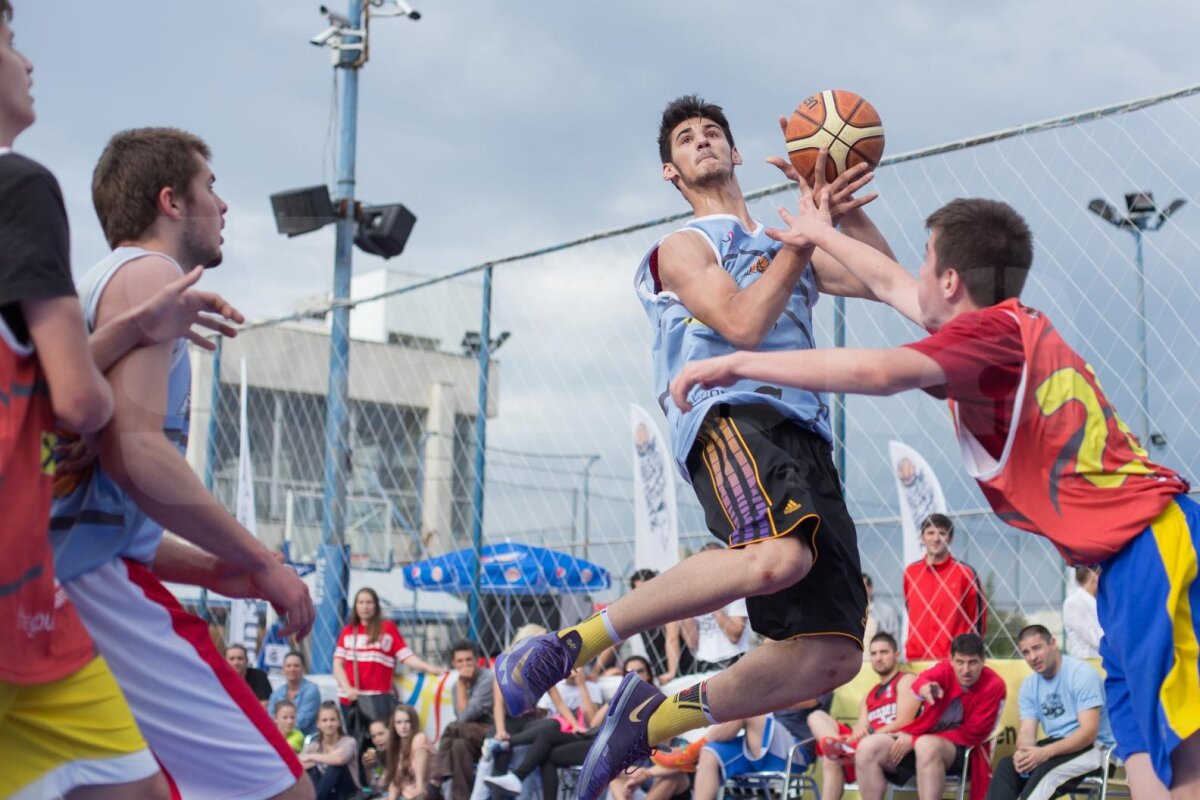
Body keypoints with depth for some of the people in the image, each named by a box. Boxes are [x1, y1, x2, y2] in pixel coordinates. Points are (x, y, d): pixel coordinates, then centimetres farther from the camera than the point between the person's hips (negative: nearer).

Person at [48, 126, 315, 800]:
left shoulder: (96, 286, 28)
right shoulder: (150, 274, -2)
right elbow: (134, 449, -17)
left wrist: (209, 569, 19)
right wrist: (262, 563, -10)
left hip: (51, 582, 10)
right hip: (102, 583, -10)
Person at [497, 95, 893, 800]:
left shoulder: (785, 247, 33)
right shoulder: (684, 246, 14)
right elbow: (742, 323, -5)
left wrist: (844, 206, 10)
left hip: (805, 440, 6)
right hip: (733, 412, -6)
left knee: (833, 656, -8)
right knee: (777, 555, -40)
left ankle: (657, 717, 5)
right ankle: (568, 646, -25)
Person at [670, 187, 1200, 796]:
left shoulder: (991, 331, -11)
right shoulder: (1014, 324, 16)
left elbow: (878, 371, -29)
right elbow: (890, 284, 34)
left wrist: (735, 363, -21)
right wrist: (821, 235, 49)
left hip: (1147, 547, -9)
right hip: (1139, 547, 9)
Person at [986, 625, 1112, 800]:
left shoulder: (1082, 674, -13)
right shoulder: (1029, 685, 8)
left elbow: (1089, 731, -21)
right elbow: (1027, 731, 1)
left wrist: (1046, 752, -33)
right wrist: (1023, 751, -25)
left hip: (1091, 747, -6)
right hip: (1056, 746, 6)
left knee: (1046, 767, -34)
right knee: (1007, 765, -19)